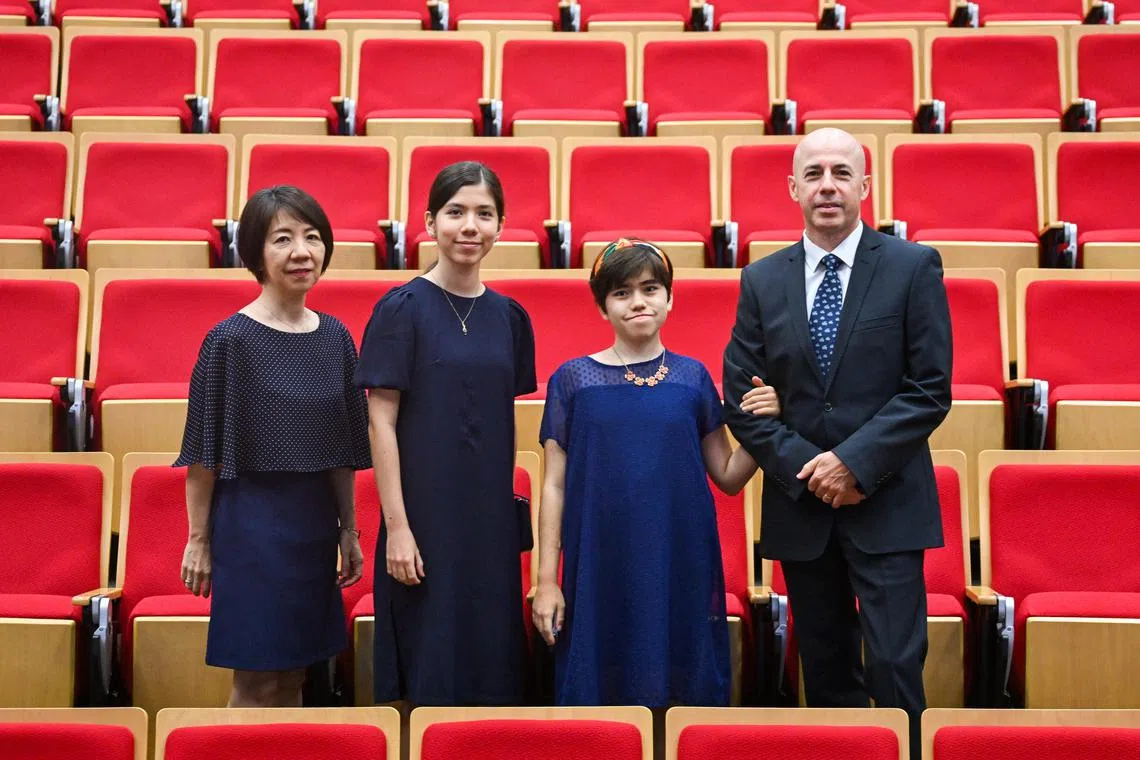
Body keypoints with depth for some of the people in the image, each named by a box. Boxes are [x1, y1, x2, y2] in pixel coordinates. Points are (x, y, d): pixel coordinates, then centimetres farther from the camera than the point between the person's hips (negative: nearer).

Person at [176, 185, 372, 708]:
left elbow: (340, 448, 10)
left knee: (294, 676, 15)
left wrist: (349, 530, 11)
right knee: (257, 685, 4)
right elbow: (204, 454, -7)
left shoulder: (334, 337, 4)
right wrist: (199, 540, -5)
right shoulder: (229, 339, -10)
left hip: (315, 522, 5)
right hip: (251, 521, -5)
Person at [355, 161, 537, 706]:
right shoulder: (403, 308, -6)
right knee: (428, 668, 5)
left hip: (492, 516, 5)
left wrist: (511, 507, 8)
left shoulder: (508, 317, 7)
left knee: (491, 664, 11)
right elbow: (381, 422, -9)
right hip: (424, 513, -4)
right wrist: (397, 525, -14)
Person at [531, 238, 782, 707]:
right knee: (599, 689, 5)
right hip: (601, 570, -1)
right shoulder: (573, 380, 2)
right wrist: (546, 579, -1)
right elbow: (554, 486, 2)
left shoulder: (692, 377, 6)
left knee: (684, 693, 6)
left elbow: (728, 477, 8)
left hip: (682, 567, 1)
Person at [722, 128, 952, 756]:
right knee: (825, 672, 12)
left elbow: (930, 390, -6)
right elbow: (740, 397, 3)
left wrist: (855, 462, -14)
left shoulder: (914, 267, -1)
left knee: (894, 665, -4)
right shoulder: (762, 281, 5)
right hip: (800, 502, 3)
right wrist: (804, 466, -9)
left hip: (886, 503, -2)